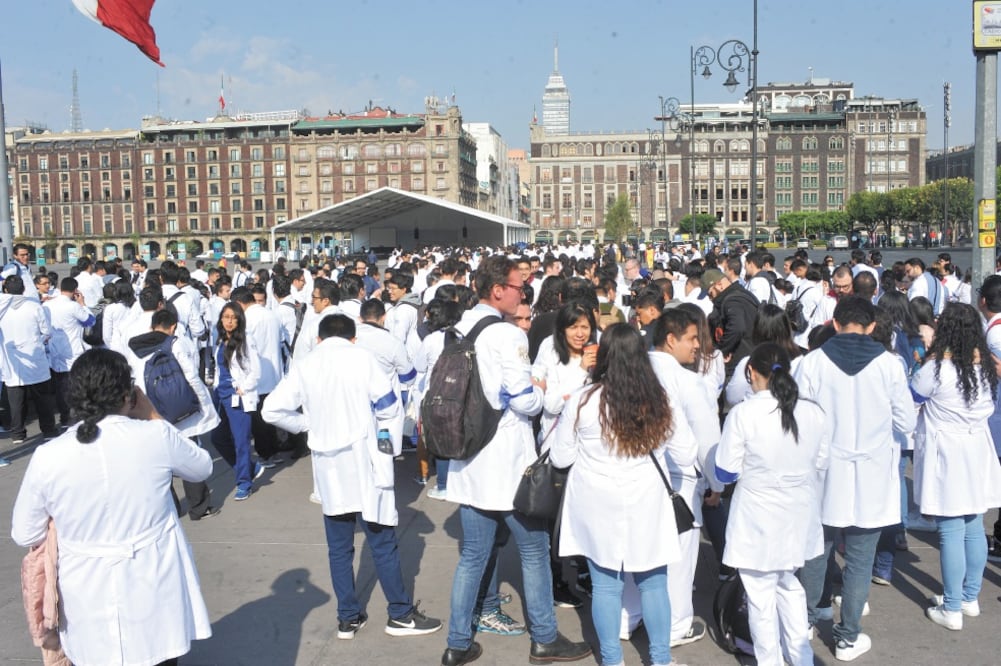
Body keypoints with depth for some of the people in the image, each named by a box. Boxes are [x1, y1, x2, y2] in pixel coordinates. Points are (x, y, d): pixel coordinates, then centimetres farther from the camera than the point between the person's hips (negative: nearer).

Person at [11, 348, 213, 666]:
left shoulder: (48, 457, -14)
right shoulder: (157, 436, -17)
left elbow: (24, 534, -1)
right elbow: (203, 468, 5)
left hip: (90, 603, 1)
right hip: (156, 591, 0)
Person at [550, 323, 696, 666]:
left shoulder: (582, 400, -12)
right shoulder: (659, 401, -7)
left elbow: (560, 458, -2)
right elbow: (686, 454, 3)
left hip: (598, 509, -1)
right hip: (646, 507, 1)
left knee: (605, 585, 10)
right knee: (653, 583, 15)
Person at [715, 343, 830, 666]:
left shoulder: (743, 413, -18)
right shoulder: (814, 413, -5)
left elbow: (726, 473, -11)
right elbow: (820, 468, 7)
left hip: (759, 523, -5)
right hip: (799, 518, 5)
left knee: (761, 597, 11)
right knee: (789, 586, 24)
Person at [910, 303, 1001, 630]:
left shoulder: (938, 368, -17)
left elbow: (912, 395, -2)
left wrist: (928, 358, 0)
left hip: (946, 458, -6)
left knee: (951, 533, 0)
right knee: (974, 529, 15)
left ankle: (952, 609, 7)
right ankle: (970, 598, 28)